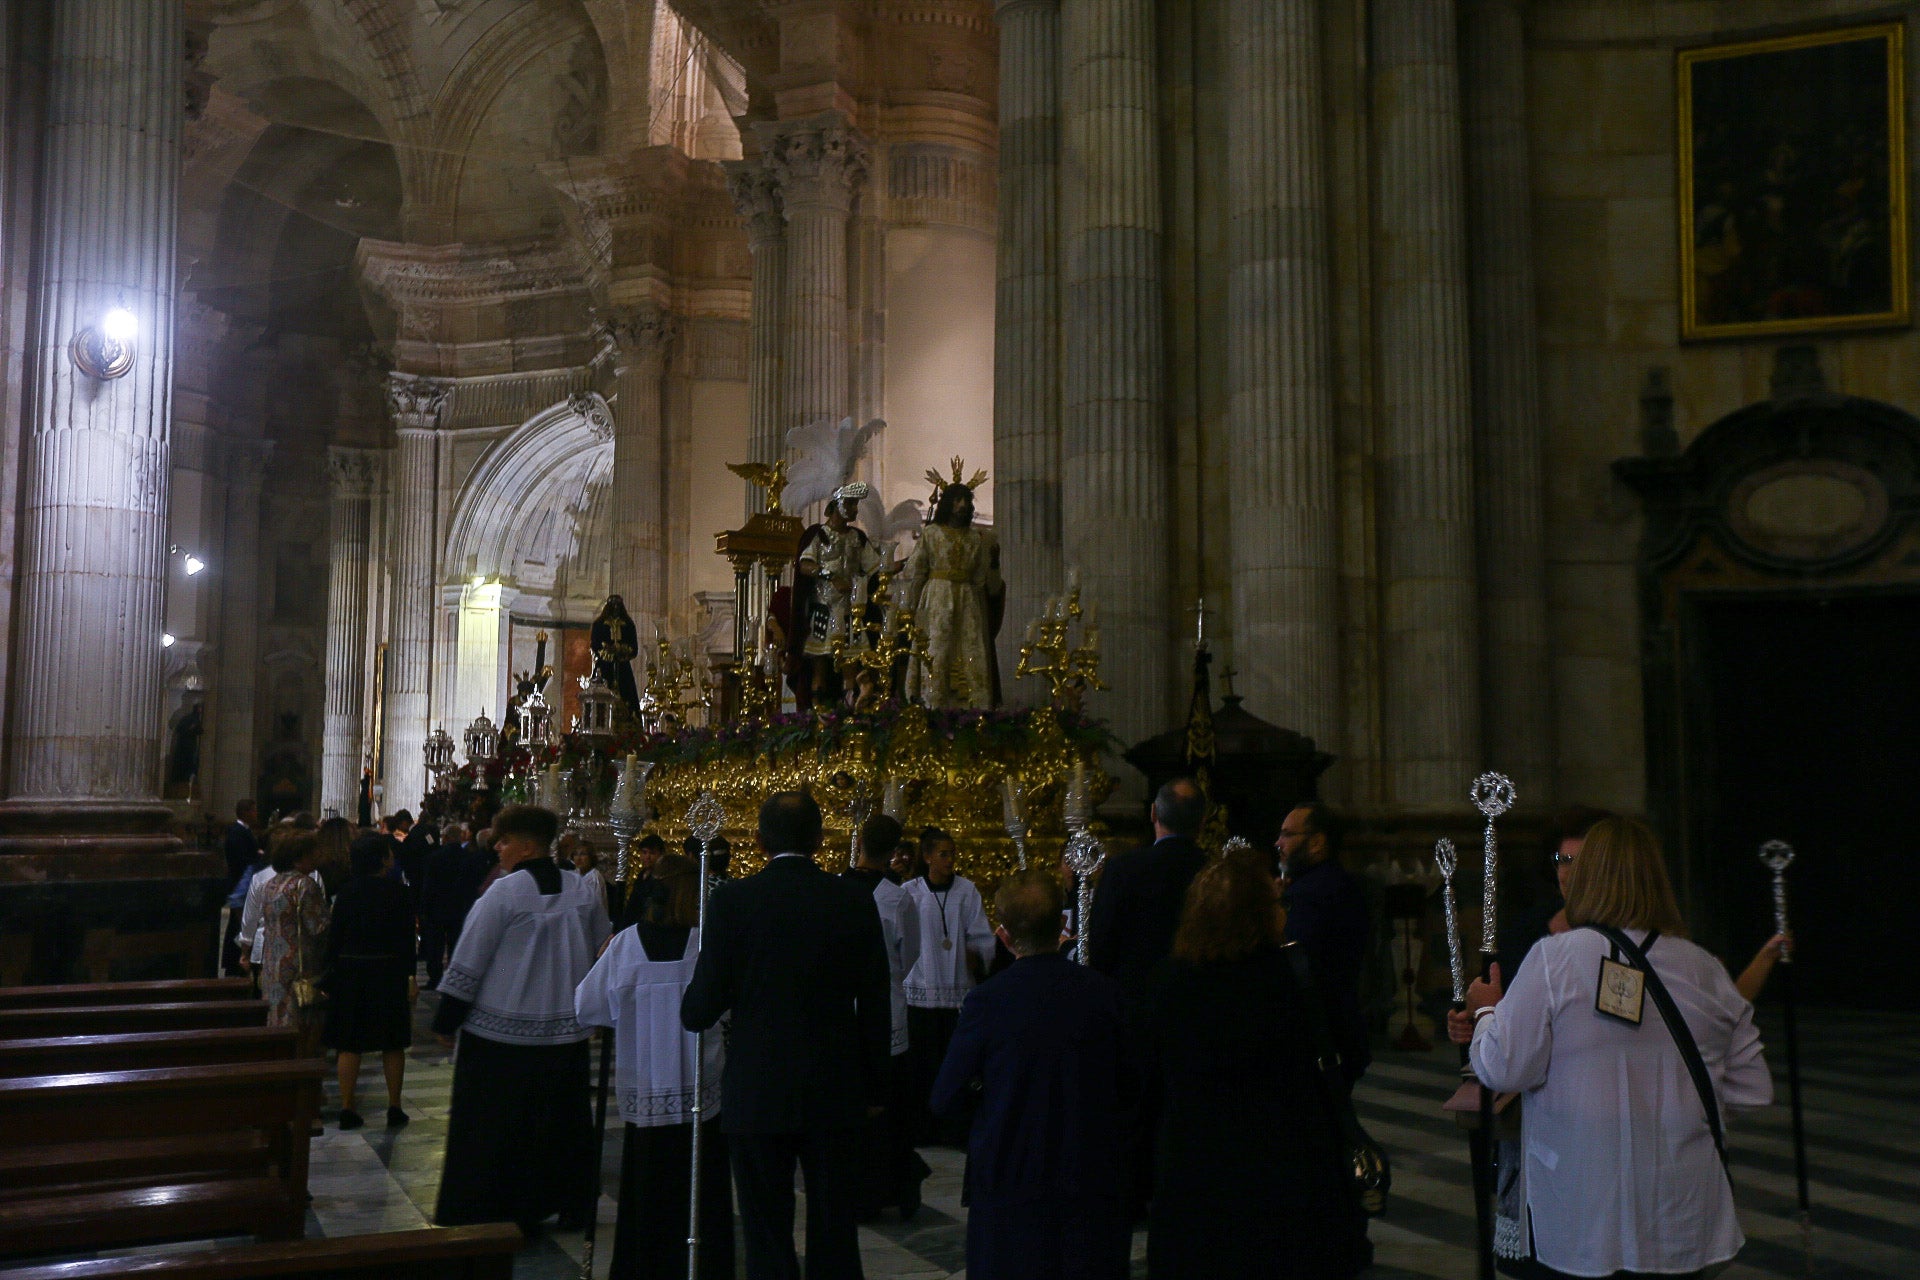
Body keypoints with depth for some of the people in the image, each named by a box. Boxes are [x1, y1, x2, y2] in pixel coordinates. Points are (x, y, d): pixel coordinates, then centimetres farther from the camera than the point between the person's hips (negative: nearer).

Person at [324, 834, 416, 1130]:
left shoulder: (347, 892, -3)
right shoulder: (397, 893, -8)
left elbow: (334, 936, -1)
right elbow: (407, 939, -9)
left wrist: (330, 977, 6)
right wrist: (410, 976, -2)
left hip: (349, 972, 1)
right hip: (388, 974, -1)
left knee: (349, 1044, 7)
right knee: (393, 1044, 8)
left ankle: (347, 1108, 8)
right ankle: (394, 1108, 12)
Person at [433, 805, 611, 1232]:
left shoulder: (503, 893, -15)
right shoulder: (583, 892, 1)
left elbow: (468, 963, -12)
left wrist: (445, 1021, -3)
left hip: (500, 1035, -5)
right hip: (567, 1034, 5)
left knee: (490, 1131, 5)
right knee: (563, 1124, 16)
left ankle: (473, 1213, 11)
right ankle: (570, 1206, 24)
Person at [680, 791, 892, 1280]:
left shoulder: (733, 900, -10)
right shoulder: (855, 901, -4)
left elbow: (699, 1011, -9)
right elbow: (875, 1003, 0)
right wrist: (875, 1088, 11)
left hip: (757, 1093, -2)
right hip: (835, 1092, 2)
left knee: (768, 1239, 8)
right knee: (834, 1229, 14)